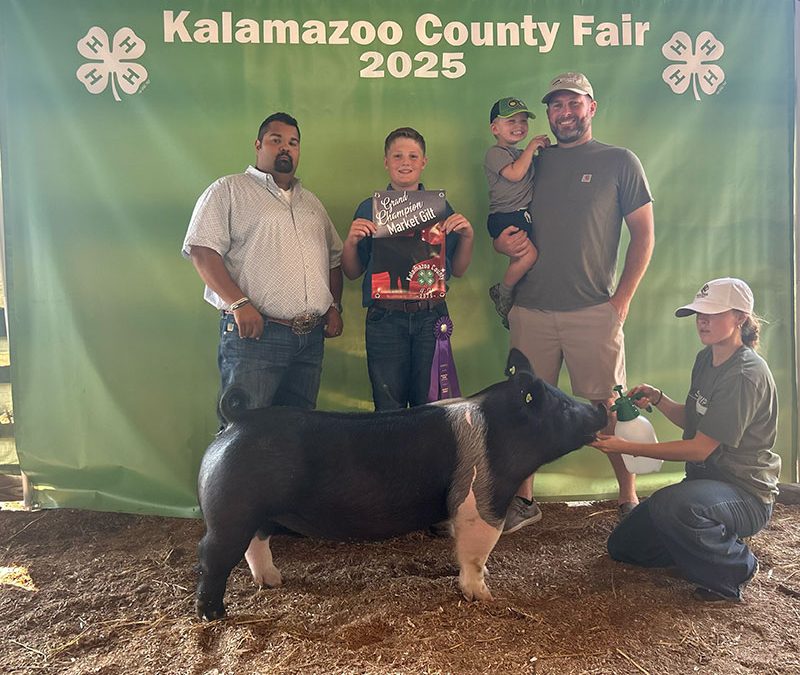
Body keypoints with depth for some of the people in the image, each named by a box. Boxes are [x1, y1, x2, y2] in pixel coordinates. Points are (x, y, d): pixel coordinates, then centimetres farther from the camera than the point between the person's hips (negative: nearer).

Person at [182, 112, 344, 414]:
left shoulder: (311, 202, 23)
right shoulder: (228, 191, 3)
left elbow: (335, 257, 26)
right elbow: (202, 250, -8)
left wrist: (334, 306, 10)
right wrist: (239, 303, -18)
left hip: (311, 338, 6)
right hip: (255, 333, -6)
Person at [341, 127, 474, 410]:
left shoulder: (441, 207, 10)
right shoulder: (369, 208, 7)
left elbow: (457, 270, 12)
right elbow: (353, 273, 9)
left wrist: (467, 236, -3)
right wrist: (351, 242, -9)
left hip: (431, 317, 1)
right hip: (385, 319, -1)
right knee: (388, 409, 4)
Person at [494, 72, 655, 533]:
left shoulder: (620, 162, 6)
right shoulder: (533, 163, 16)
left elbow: (644, 235, 4)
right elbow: (503, 227, 22)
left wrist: (623, 298, -6)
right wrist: (503, 243, -2)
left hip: (595, 311, -3)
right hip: (531, 310, 3)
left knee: (609, 407, 0)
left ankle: (630, 500, 16)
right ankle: (523, 501, 19)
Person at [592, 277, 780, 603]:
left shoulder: (747, 374, -23)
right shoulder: (706, 359, 5)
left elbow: (701, 449, -23)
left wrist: (627, 448, -23)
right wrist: (657, 398, -5)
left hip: (746, 495, -8)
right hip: (706, 483, 8)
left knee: (671, 504, -41)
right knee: (622, 546, 7)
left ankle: (736, 567, -12)